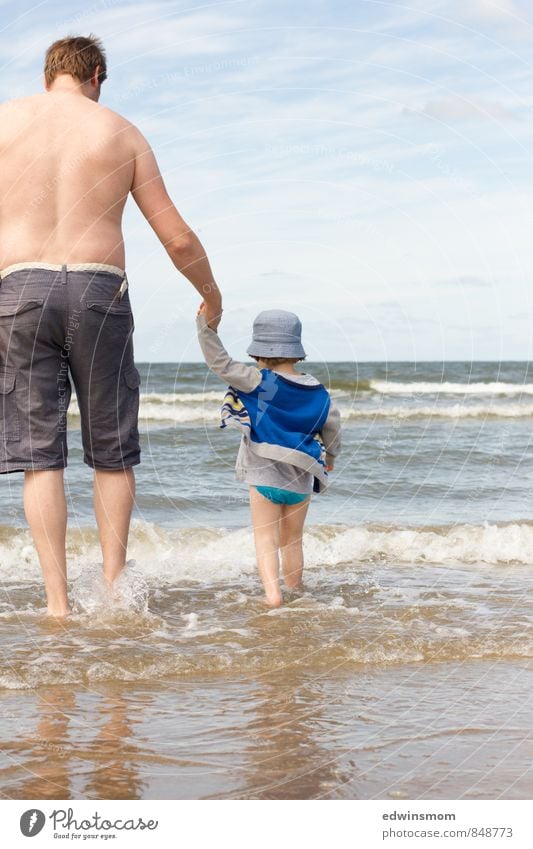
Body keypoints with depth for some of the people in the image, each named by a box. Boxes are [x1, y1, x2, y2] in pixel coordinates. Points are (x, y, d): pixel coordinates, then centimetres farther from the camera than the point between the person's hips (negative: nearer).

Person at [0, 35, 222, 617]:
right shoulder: (123, 134, 8)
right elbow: (179, 240, 7)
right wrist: (212, 297, 24)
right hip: (99, 292, 0)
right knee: (112, 452, 13)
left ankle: (57, 602, -3)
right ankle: (113, 586, 9)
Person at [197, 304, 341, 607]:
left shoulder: (259, 382, -12)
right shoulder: (317, 392, 2)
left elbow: (221, 363, -16)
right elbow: (333, 425, 13)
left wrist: (207, 327, -16)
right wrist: (331, 456, 31)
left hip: (264, 475, -4)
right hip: (302, 479, 4)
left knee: (266, 539, 1)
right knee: (293, 541, 17)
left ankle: (272, 591, -18)